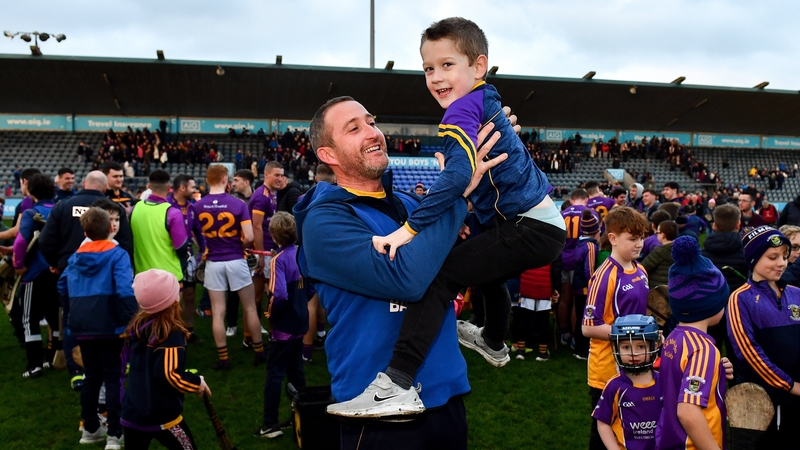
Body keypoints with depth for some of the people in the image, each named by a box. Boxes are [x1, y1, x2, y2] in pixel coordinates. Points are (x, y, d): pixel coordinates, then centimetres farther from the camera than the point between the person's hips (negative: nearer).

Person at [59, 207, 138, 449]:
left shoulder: (76, 256, 9)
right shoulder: (117, 254, -9)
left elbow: (63, 285, 15)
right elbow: (125, 290, -21)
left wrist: (70, 316, 25)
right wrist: (132, 321, -15)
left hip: (82, 325, 5)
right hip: (108, 325, -5)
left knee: (92, 375, 17)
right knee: (113, 377, 3)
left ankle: (90, 429, 27)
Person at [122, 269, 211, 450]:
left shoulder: (138, 325, 4)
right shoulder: (172, 333, -18)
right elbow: (167, 374, -24)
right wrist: (197, 382, -9)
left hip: (132, 411, 7)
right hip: (161, 415, -6)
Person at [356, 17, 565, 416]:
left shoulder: (462, 110, -14)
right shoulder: (485, 102, 15)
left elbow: (460, 172, -32)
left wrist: (410, 228, -35)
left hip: (529, 228, -11)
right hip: (546, 223, 11)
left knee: (437, 274, -22)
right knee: (487, 267, 36)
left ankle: (398, 383, -27)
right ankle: (493, 342, 62)